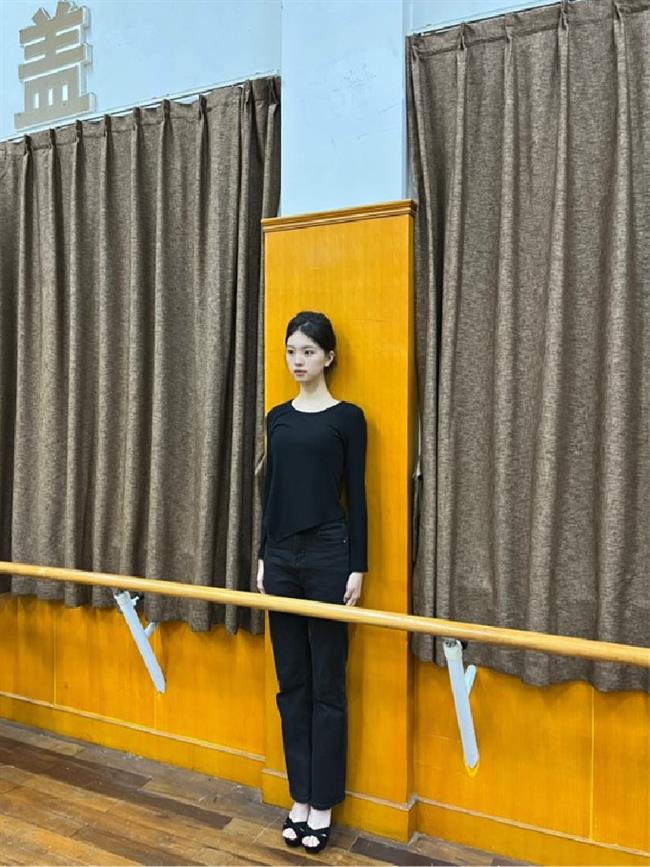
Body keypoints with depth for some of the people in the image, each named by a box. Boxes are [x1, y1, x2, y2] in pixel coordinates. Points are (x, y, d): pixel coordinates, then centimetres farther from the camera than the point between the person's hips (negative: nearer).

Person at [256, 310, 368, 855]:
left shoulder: (347, 417, -4)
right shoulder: (278, 417, 11)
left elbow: (357, 495, -6)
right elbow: (271, 492, 12)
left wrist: (358, 567, -9)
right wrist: (262, 557, 10)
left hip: (328, 555, -5)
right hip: (282, 556, 5)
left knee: (327, 684, 5)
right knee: (291, 682, 13)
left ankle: (323, 805, 21)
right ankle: (300, 799, 28)